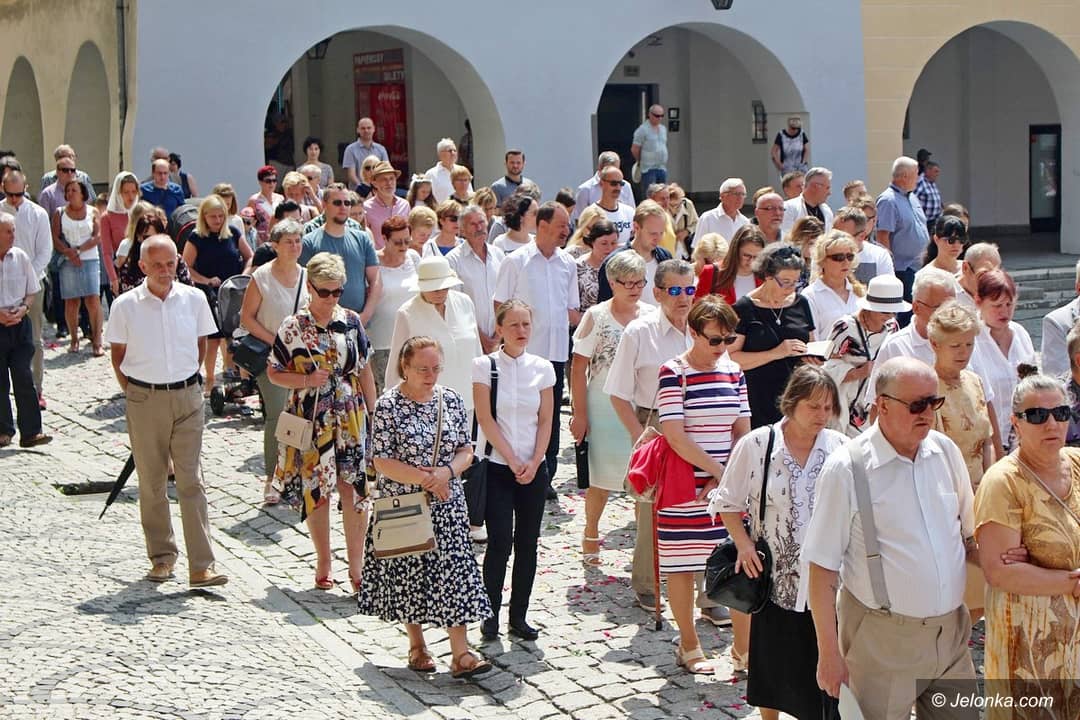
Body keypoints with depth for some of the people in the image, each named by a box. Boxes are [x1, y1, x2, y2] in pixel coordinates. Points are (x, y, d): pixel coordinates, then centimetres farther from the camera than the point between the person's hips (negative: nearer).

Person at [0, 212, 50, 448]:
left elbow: (32, 291, 10)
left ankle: (30, 432, 1)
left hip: (20, 323, 2)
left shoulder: (20, 257, 1)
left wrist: (23, 309, -9)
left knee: (24, 378, -3)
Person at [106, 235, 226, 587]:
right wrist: (133, 392, 1)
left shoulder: (194, 299, 0)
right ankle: (161, 556, 21)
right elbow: (117, 354, 6)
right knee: (151, 482, 8)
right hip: (144, 400, 0)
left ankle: (201, 566, -5)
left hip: (187, 398, 0)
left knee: (191, 481, -4)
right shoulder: (125, 305, -4)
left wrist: (186, 381, 9)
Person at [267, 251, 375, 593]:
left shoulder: (351, 321, 4)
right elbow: (274, 373, 3)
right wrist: (307, 380, -14)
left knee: (354, 488, -3)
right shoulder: (292, 327, -3)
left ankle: (356, 564, 5)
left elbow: (365, 372, 10)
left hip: (350, 417, 1)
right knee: (316, 491, 5)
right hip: (311, 420, -1)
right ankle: (323, 562, 21)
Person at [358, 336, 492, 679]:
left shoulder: (451, 399, 2)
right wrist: (425, 479, -20)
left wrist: (447, 472, -15)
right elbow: (382, 462, -13)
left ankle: (461, 653, -2)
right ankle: (417, 645, 27)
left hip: (447, 505, 3)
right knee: (410, 574, 9)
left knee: (453, 571, -3)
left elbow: (466, 451, 5)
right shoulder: (388, 405, -10)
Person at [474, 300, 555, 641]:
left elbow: (545, 421, 5)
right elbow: (485, 418, -7)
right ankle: (491, 614, 6)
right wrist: (513, 460, -11)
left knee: (527, 543, 5)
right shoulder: (485, 365, -4)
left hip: (533, 468, 3)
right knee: (499, 541, -8)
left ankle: (519, 617, 14)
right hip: (496, 467, -3)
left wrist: (533, 462, -7)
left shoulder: (542, 368, 5)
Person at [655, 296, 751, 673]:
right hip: (683, 487, -4)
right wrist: (717, 470, -12)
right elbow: (675, 435, -15)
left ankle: (743, 648, 13)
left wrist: (726, 478, -5)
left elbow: (742, 431, 8)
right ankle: (689, 647, 21)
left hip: (729, 483, 5)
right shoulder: (673, 373, -9)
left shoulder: (733, 372, 7)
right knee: (682, 567, 6)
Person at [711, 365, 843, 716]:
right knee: (772, 659, 13)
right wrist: (744, 544, -10)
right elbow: (728, 503, 3)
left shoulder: (839, 447, -3)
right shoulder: (756, 445, -6)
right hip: (773, 575, 0)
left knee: (822, 662, 1)